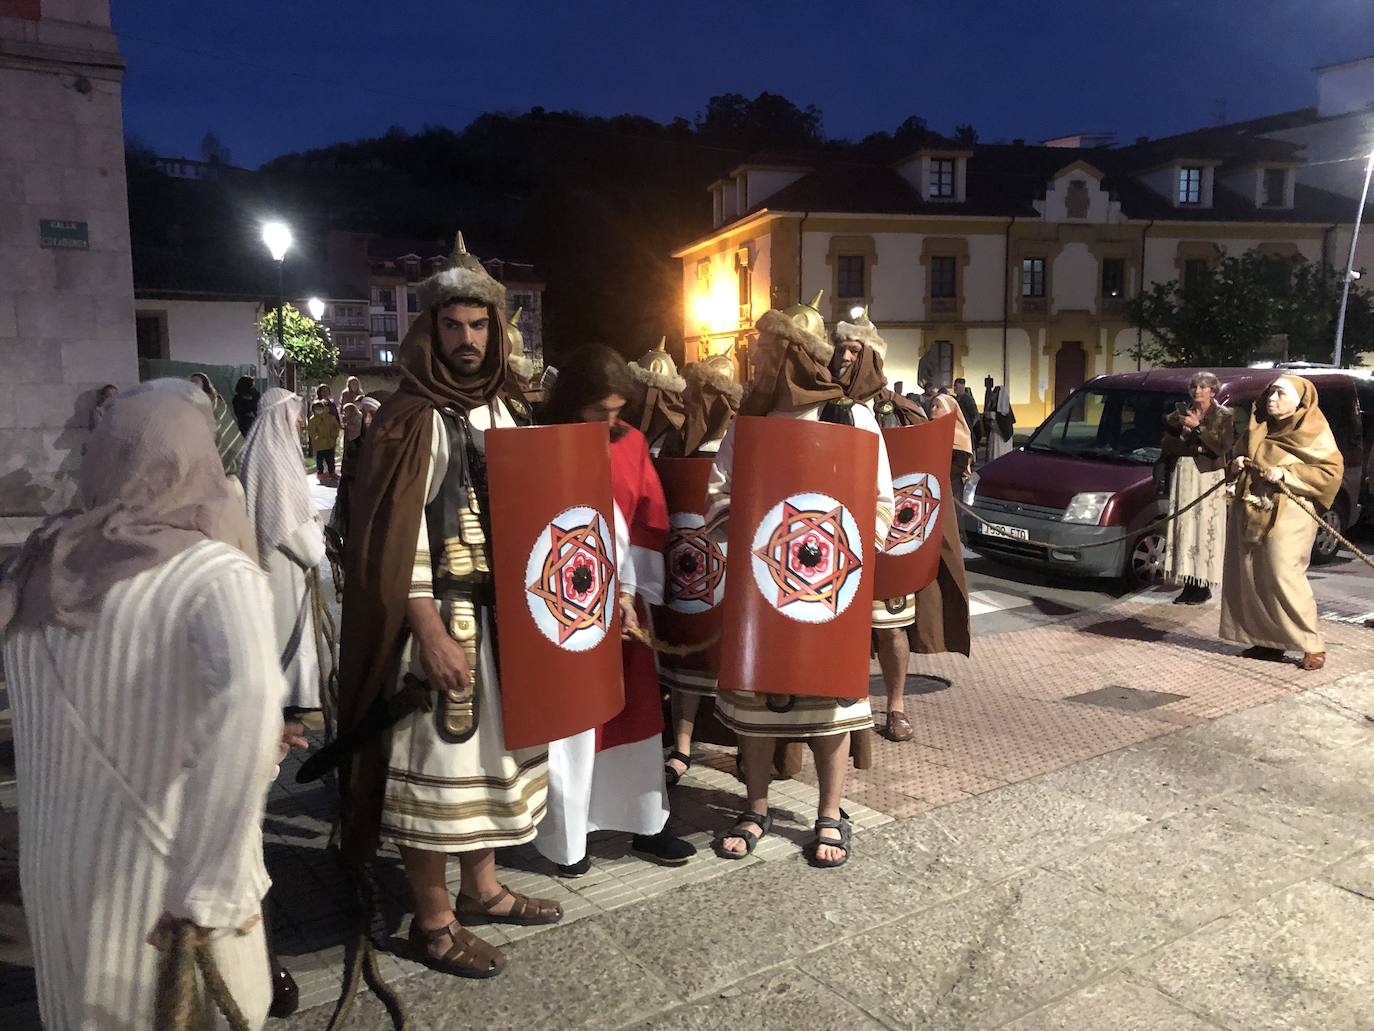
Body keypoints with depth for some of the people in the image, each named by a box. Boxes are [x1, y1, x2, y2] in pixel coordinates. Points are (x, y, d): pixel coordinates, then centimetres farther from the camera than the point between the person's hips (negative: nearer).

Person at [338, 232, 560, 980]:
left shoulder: (500, 409, 11)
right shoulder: (410, 417, -11)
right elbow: (392, 537, -16)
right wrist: (431, 631, -20)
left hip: (500, 611, 8)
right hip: (440, 616, -7)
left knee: (493, 747, 15)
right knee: (437, 759, 2)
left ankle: (480, 889, 32)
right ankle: (431, 921, 18)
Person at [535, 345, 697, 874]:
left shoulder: (631, 441, 3)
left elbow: (650, 519, 3)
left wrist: (635, 586, -6)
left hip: (623, 599, 5)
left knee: (635, 709, 14)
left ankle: (646, 824, 29)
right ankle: (566, 840, 22)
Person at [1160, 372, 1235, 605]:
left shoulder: (1223, 416, 3)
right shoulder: (1182, 415, 15)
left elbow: (1223, 446, -12)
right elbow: (1166, 445, 4)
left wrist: (1197, 427, -14)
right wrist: (1194, 447, -10)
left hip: (1208, 478, -4)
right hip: (1183, 476, 4)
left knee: (1205, 529, -6)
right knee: (1184, 529, 1)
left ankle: (1204, 587, -3)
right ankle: (1189, 584, 5)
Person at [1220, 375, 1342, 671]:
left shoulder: (1313, 431, -4)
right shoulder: (1259, 427, 15)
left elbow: (1332, 471, -9)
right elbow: (1245, 455, 28)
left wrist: (1286, 474, -18)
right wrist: (1238, 463, 5)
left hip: (1288, 513, -7)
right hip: (1251, 511, 7)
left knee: (1283, 575, -13)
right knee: (1252, 577, 5)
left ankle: (1312, 644, -3)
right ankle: (1268, 640, 14)